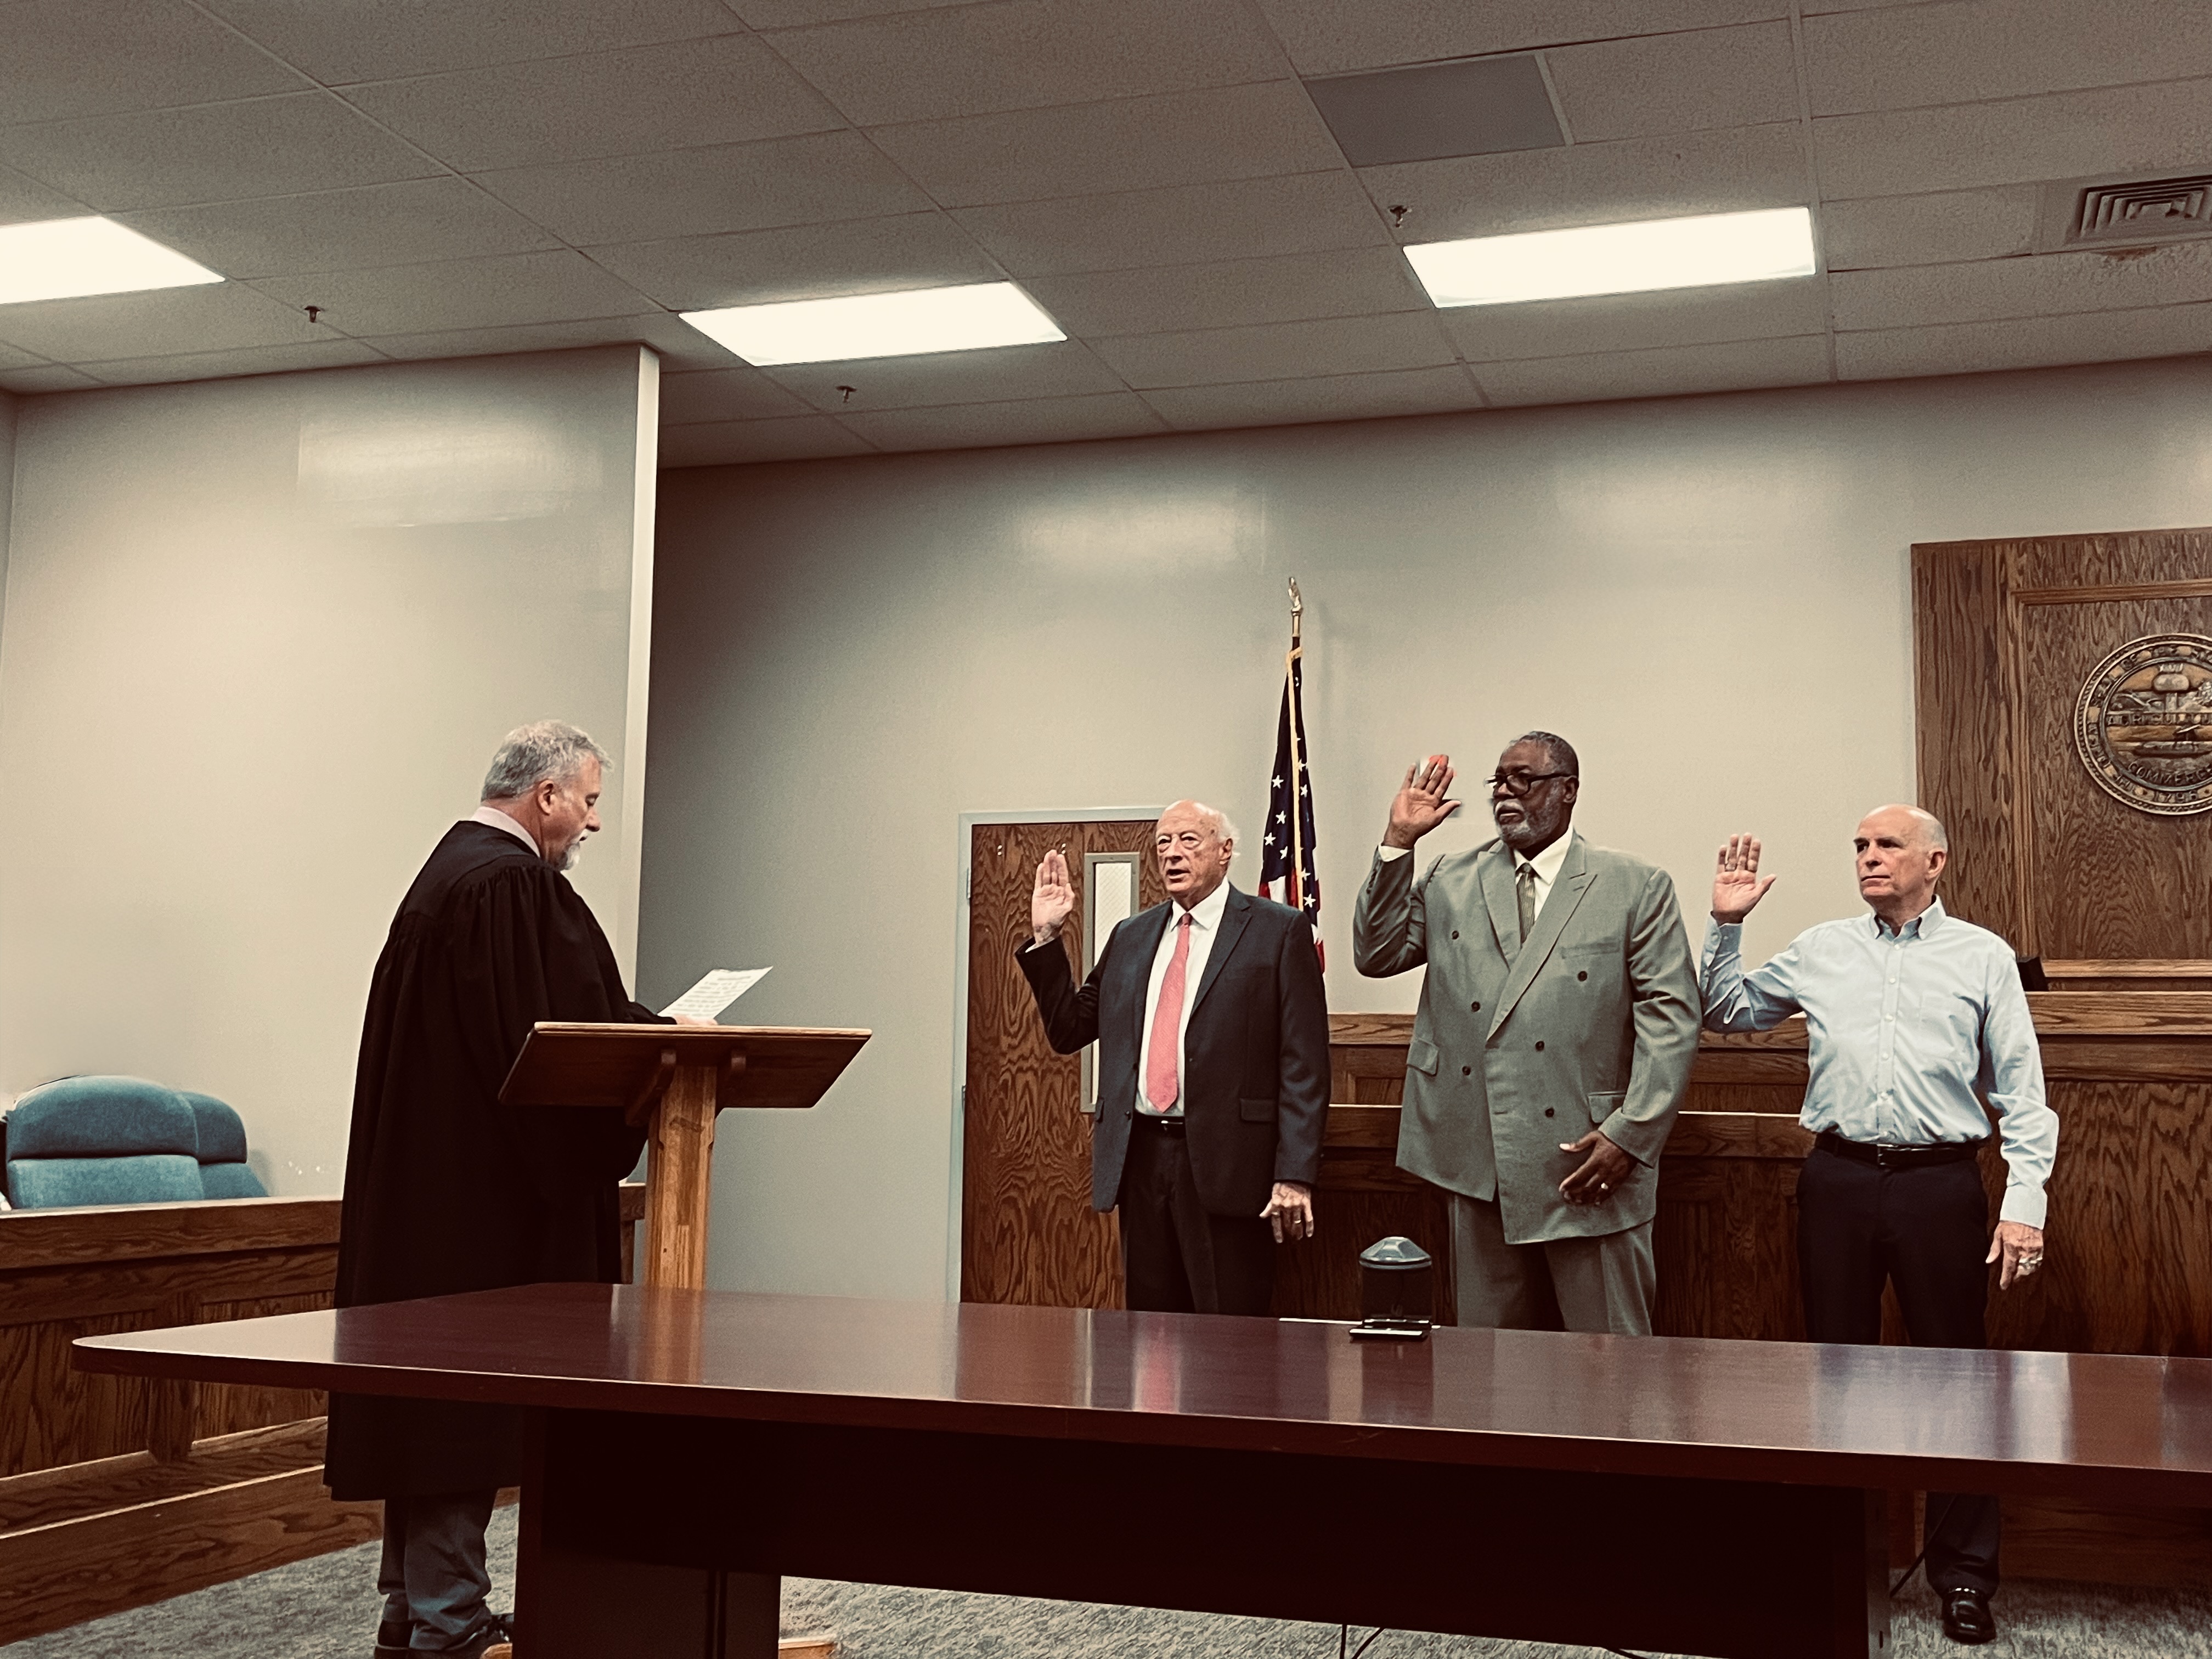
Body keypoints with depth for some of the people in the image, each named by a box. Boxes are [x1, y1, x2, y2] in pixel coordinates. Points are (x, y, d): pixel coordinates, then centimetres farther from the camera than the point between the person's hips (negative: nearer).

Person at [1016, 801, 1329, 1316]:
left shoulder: (1279, 930, 1)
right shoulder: (1130, 937, 17)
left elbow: (1304, 1064, -5)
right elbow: (1068, 1031, 18)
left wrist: (1295, 1175, -13)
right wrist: (1046, 936, 9)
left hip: (1225, 1164, -5)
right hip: (1140, 1158, 5)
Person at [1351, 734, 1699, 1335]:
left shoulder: (1637, 886, 1)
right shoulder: (1450, 881, 12)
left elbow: (1670, 1016, -4)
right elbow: (1375, 956, 6)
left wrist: (1630, 1133, -13)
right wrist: (1398, 841, -1)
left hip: (1587, 1163, -3)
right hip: (1480, 1168, 3)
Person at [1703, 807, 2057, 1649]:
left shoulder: (1984, 956, 5)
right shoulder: (1820, 950, 11)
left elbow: (2021, 1091, 3)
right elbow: (1725, 1011, 21)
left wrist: (2024, 1203, -6)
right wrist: (1726, 925, 7)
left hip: (1941, 1182, -2)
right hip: (1839, 1178, 2)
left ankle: (1963, 1575, 15)